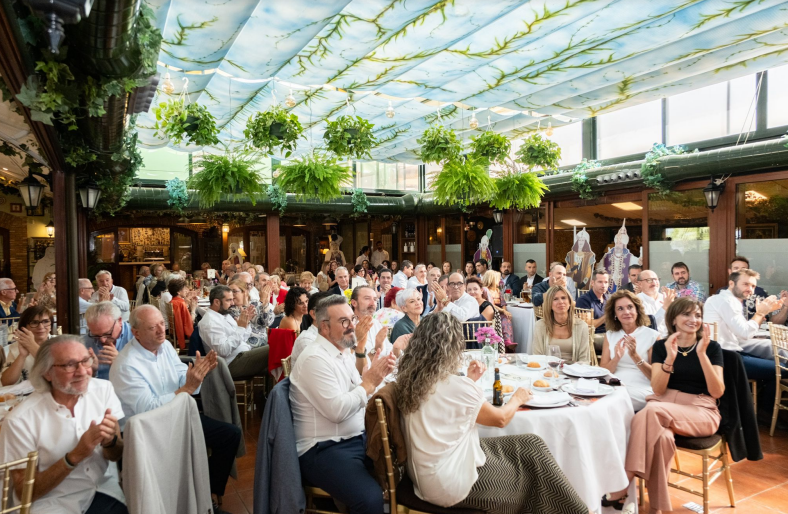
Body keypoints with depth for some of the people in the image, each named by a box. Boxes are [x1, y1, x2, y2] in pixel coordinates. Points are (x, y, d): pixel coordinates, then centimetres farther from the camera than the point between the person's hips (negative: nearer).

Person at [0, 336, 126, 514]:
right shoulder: (21, 420, -15)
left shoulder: (103, 389, -6)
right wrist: (75, 456, -23)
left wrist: (110, 441, -22)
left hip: (103, 488, 4)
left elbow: (116, 456, 1)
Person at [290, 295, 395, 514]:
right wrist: (369, 382, -16)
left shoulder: (344, 353, 10)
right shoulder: (315, 358, -17)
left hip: (357, 438, 9)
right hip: (324, 449, -9)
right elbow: (336, 410, -24)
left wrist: (377, 375, -3)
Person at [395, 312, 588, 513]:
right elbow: (500, 418, -6)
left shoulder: (410, 379, -4)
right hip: (449, 485, -7)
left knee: (530, 445, 15)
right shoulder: (456, 386, -24)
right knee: (533, 451, 10)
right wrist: (517, 398, 11)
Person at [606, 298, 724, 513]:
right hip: (663, 406, 2)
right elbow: (658, 389, -4)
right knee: (661, 436, -36)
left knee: (651, 411, -34)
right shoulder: (661, 346, 8)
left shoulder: (712, 347, 5)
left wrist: (702, 354, -17)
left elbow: (717, 392, -7)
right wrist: (670, 358, -19)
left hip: (701, 412, -2)